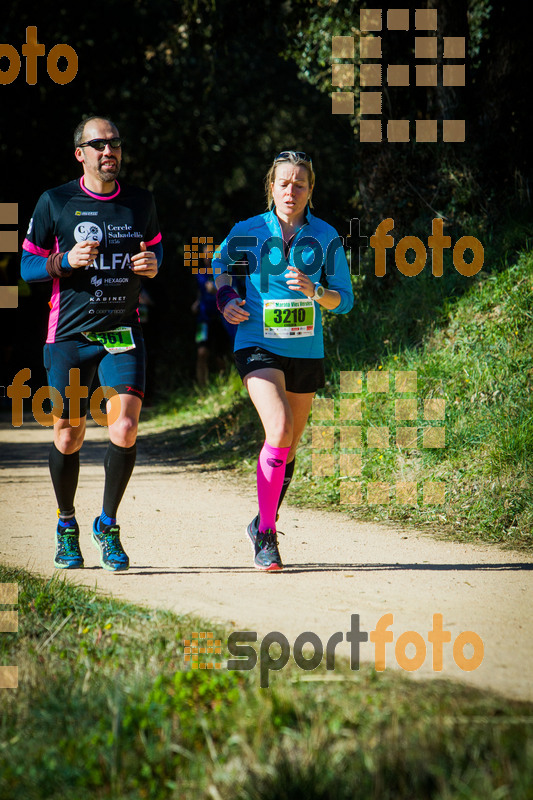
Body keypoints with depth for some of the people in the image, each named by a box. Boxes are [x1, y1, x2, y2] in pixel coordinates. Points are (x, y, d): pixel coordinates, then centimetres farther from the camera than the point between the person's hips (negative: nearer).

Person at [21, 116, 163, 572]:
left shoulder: (141, 203, 7)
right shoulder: (55, 202, 0)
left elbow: (154, 243, 24)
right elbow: (27, 265, 4)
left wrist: (153, 264, 1)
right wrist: (66, 260, -15)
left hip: (124, 332, 1)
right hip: (69, 334, -1)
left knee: (125, 427, -15)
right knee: (68, 436, 2)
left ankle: (108, 525, 3)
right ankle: (66, 526, 25)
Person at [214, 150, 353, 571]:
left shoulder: (326, 237, 0)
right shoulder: (248, 232, -1)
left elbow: (345, 299, 4)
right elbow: (220, 264, 20)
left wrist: (314, 291, -16)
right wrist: (226, 299, 2)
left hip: (306, 352, 3)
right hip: (258, 346, -3)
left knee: (289, 445, 13)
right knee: (279, 430, -23)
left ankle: (264, 522, 37)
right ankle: (266, 536, -17)